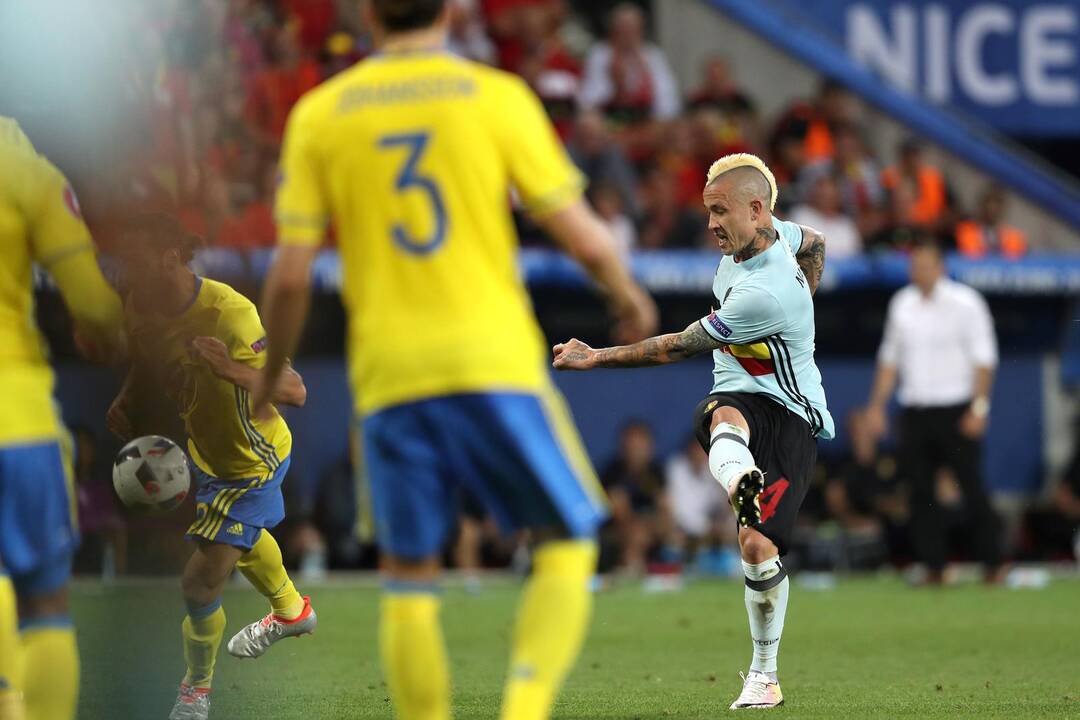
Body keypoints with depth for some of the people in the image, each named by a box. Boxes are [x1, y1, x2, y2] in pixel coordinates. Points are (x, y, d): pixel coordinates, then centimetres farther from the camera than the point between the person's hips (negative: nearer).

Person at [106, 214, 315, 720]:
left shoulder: (229, 314, -38)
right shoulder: (139, 307, -16)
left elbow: (295, 391, -37)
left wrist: (233, 371, -54)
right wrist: (126, 400, -11)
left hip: (252, 461, -8)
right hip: (207, 451, 8)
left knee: (203, 579, -11)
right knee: (244, 541, 34)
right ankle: (291, 612, 65)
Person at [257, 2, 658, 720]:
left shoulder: (319, 115, 6)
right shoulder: (495, 95, 1)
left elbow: (291, 275, 2)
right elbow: (583, 236, -1)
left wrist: (271, 374, 18)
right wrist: (629, 295, 19)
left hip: (388, 372, 2)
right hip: (494, 362, -2)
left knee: (409, 579, 11)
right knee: (567, 543, 10)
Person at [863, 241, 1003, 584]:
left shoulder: (965, 302, -3)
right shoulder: (901, 304, 13)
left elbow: (984, 357, -4)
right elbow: (890, 357, 19)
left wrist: (978, 407, -12)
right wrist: (877, 404, 13)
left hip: (956, 411, -5)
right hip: (914, 411, 5)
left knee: (972, 488, -7)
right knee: (920, 490, 1)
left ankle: (992, 564, 0)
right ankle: (934, 565, 5)